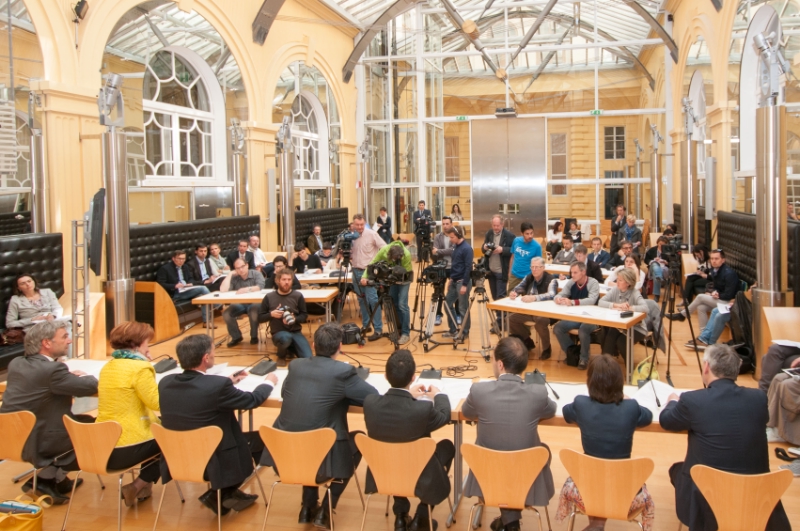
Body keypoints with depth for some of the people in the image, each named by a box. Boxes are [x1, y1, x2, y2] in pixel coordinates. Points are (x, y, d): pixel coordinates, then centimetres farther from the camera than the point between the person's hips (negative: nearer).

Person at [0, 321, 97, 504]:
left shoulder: (16, 363, 4)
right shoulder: (52, 370, -22)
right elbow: (91, 386, -15)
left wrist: (69, 377, 10)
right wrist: (83, 377, 9)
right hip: (35, 443, -9)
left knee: (78, 420, 22)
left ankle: (55, 477, 27)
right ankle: (47, 479, 10)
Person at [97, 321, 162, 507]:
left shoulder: (108, 366, 12)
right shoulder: (139, 368, -15)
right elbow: (157, 402, -14)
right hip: (126, 450, -8)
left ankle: (142, 484, 29)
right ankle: (139, 485, 10)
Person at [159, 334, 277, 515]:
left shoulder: (165, 382, -8)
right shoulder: (218, 385, -25)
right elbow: (253, 399, -8)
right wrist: (269, 382, 13)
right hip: (213, 461, -6)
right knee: (259, 439, 15)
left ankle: (226, 494, 30)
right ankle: (219, 495, 19)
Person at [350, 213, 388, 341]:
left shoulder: (371, 234, -9)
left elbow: (385, 248, -6)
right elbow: (349, 253, 13)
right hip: (356, 271, 5)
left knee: (372, 299, -10)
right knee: (361, 300, 12)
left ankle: (378, 329, -7)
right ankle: (365, 325, 25)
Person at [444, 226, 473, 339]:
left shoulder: (466, 248, -16)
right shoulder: (455, 246, 10)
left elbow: (468, 267, -19)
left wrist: (464, 285, -21)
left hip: (462, 282, -9)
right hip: (454, 281, 9)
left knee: (463, 308, 0)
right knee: (448, 303, 11)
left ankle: (465, 332, 12)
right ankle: (452, 330, 20)